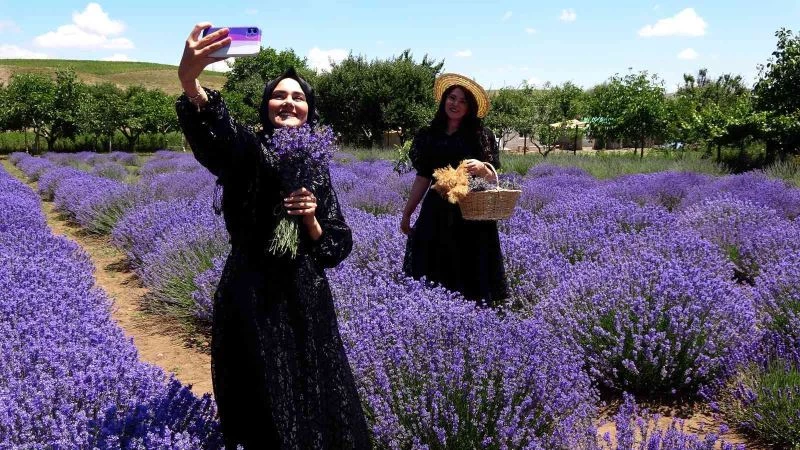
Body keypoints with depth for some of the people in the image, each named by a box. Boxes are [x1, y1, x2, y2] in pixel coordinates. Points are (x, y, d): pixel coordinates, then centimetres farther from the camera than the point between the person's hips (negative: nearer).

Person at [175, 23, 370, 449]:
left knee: (318, 403, 14)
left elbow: (336, 246, 9)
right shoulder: (248, 149, -5)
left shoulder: (316, 167, 9)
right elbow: (214, 129, -32)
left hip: (305, 298, 5)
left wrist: (311, 219, -12)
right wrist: (190, 80, -52)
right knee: (266, 412, 5)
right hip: (252, 297, -4)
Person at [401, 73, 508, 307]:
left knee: (471, 275, -2)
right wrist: (407, 213, 13)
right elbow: (423, 177, 13)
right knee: (433, 275, 2)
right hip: (437, 213, 3)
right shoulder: (429, 136, 9)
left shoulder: (481, 136, 1)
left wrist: (482, 168, -23)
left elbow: (494, 178, -1)